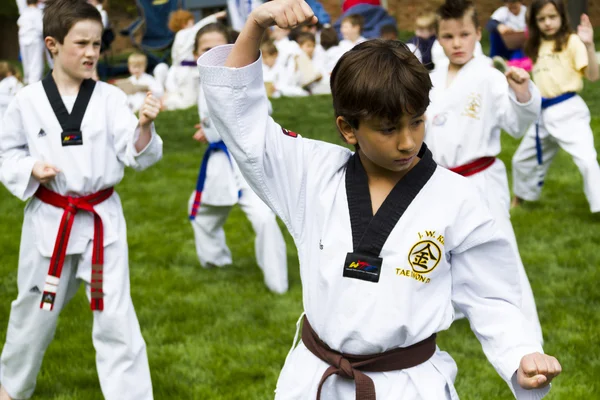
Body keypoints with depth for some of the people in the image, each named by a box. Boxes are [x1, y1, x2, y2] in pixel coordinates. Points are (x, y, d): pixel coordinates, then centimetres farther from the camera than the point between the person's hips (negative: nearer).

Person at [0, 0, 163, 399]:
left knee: (116, 316, -1)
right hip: (49, 220, 1)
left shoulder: (110, 98, -5)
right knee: (35, 310, 17)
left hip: (102, 219, 0)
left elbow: (137, 155, -9)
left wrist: (144, 126, -28)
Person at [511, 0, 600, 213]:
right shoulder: (537, 46, 11)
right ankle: (520, 198, 44)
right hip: (543, 113, 7)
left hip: (568, 110, -7)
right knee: (523, 160, 21)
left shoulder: (571, 42, -10)